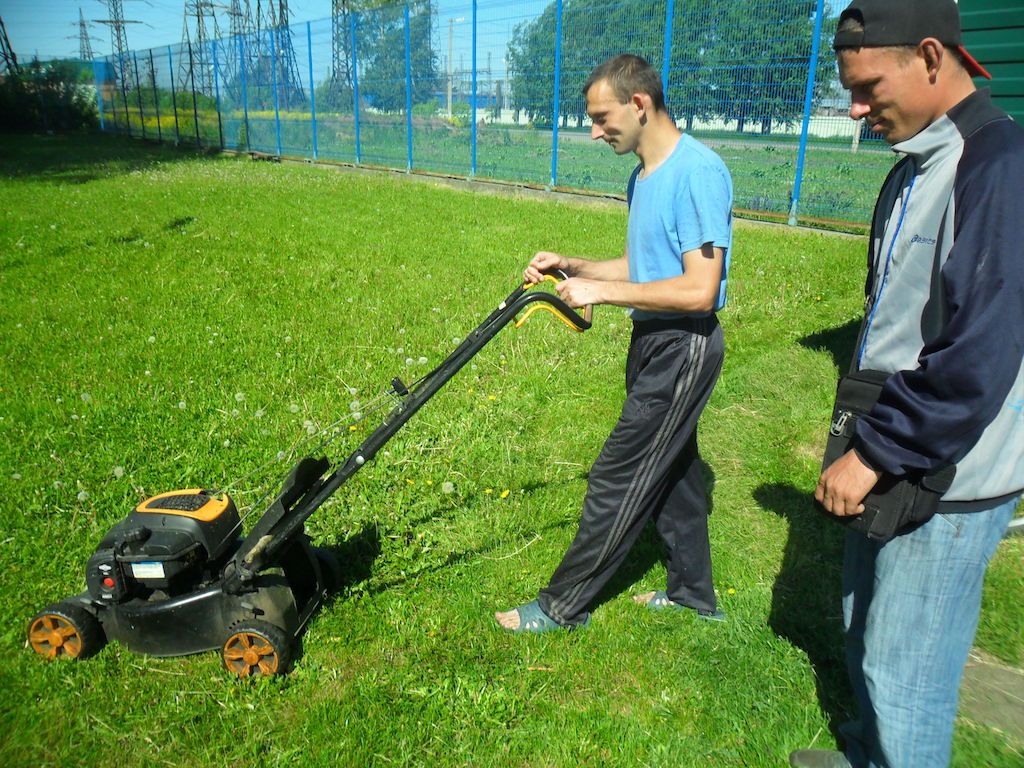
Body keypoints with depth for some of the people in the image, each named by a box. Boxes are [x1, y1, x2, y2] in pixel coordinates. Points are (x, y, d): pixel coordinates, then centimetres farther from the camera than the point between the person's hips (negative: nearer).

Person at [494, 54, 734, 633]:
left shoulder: (697, 173, -21)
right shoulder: (645, 176, 10)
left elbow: (699, 291, -26)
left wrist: (600, 291, -23)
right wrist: (572, 266, 3)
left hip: (682, 347, -10)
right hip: (655, 341, 10)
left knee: (618, 480, -1)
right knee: (670, 468, 19)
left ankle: (563, 606, 15)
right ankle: (694, 591, 37)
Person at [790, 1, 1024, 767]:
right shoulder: (915, 169, 8)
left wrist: (875, 453, -21)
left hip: (945, 477, -9)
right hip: (893, 458, 9)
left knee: (903, 669, 5)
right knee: (863, 625, 24)